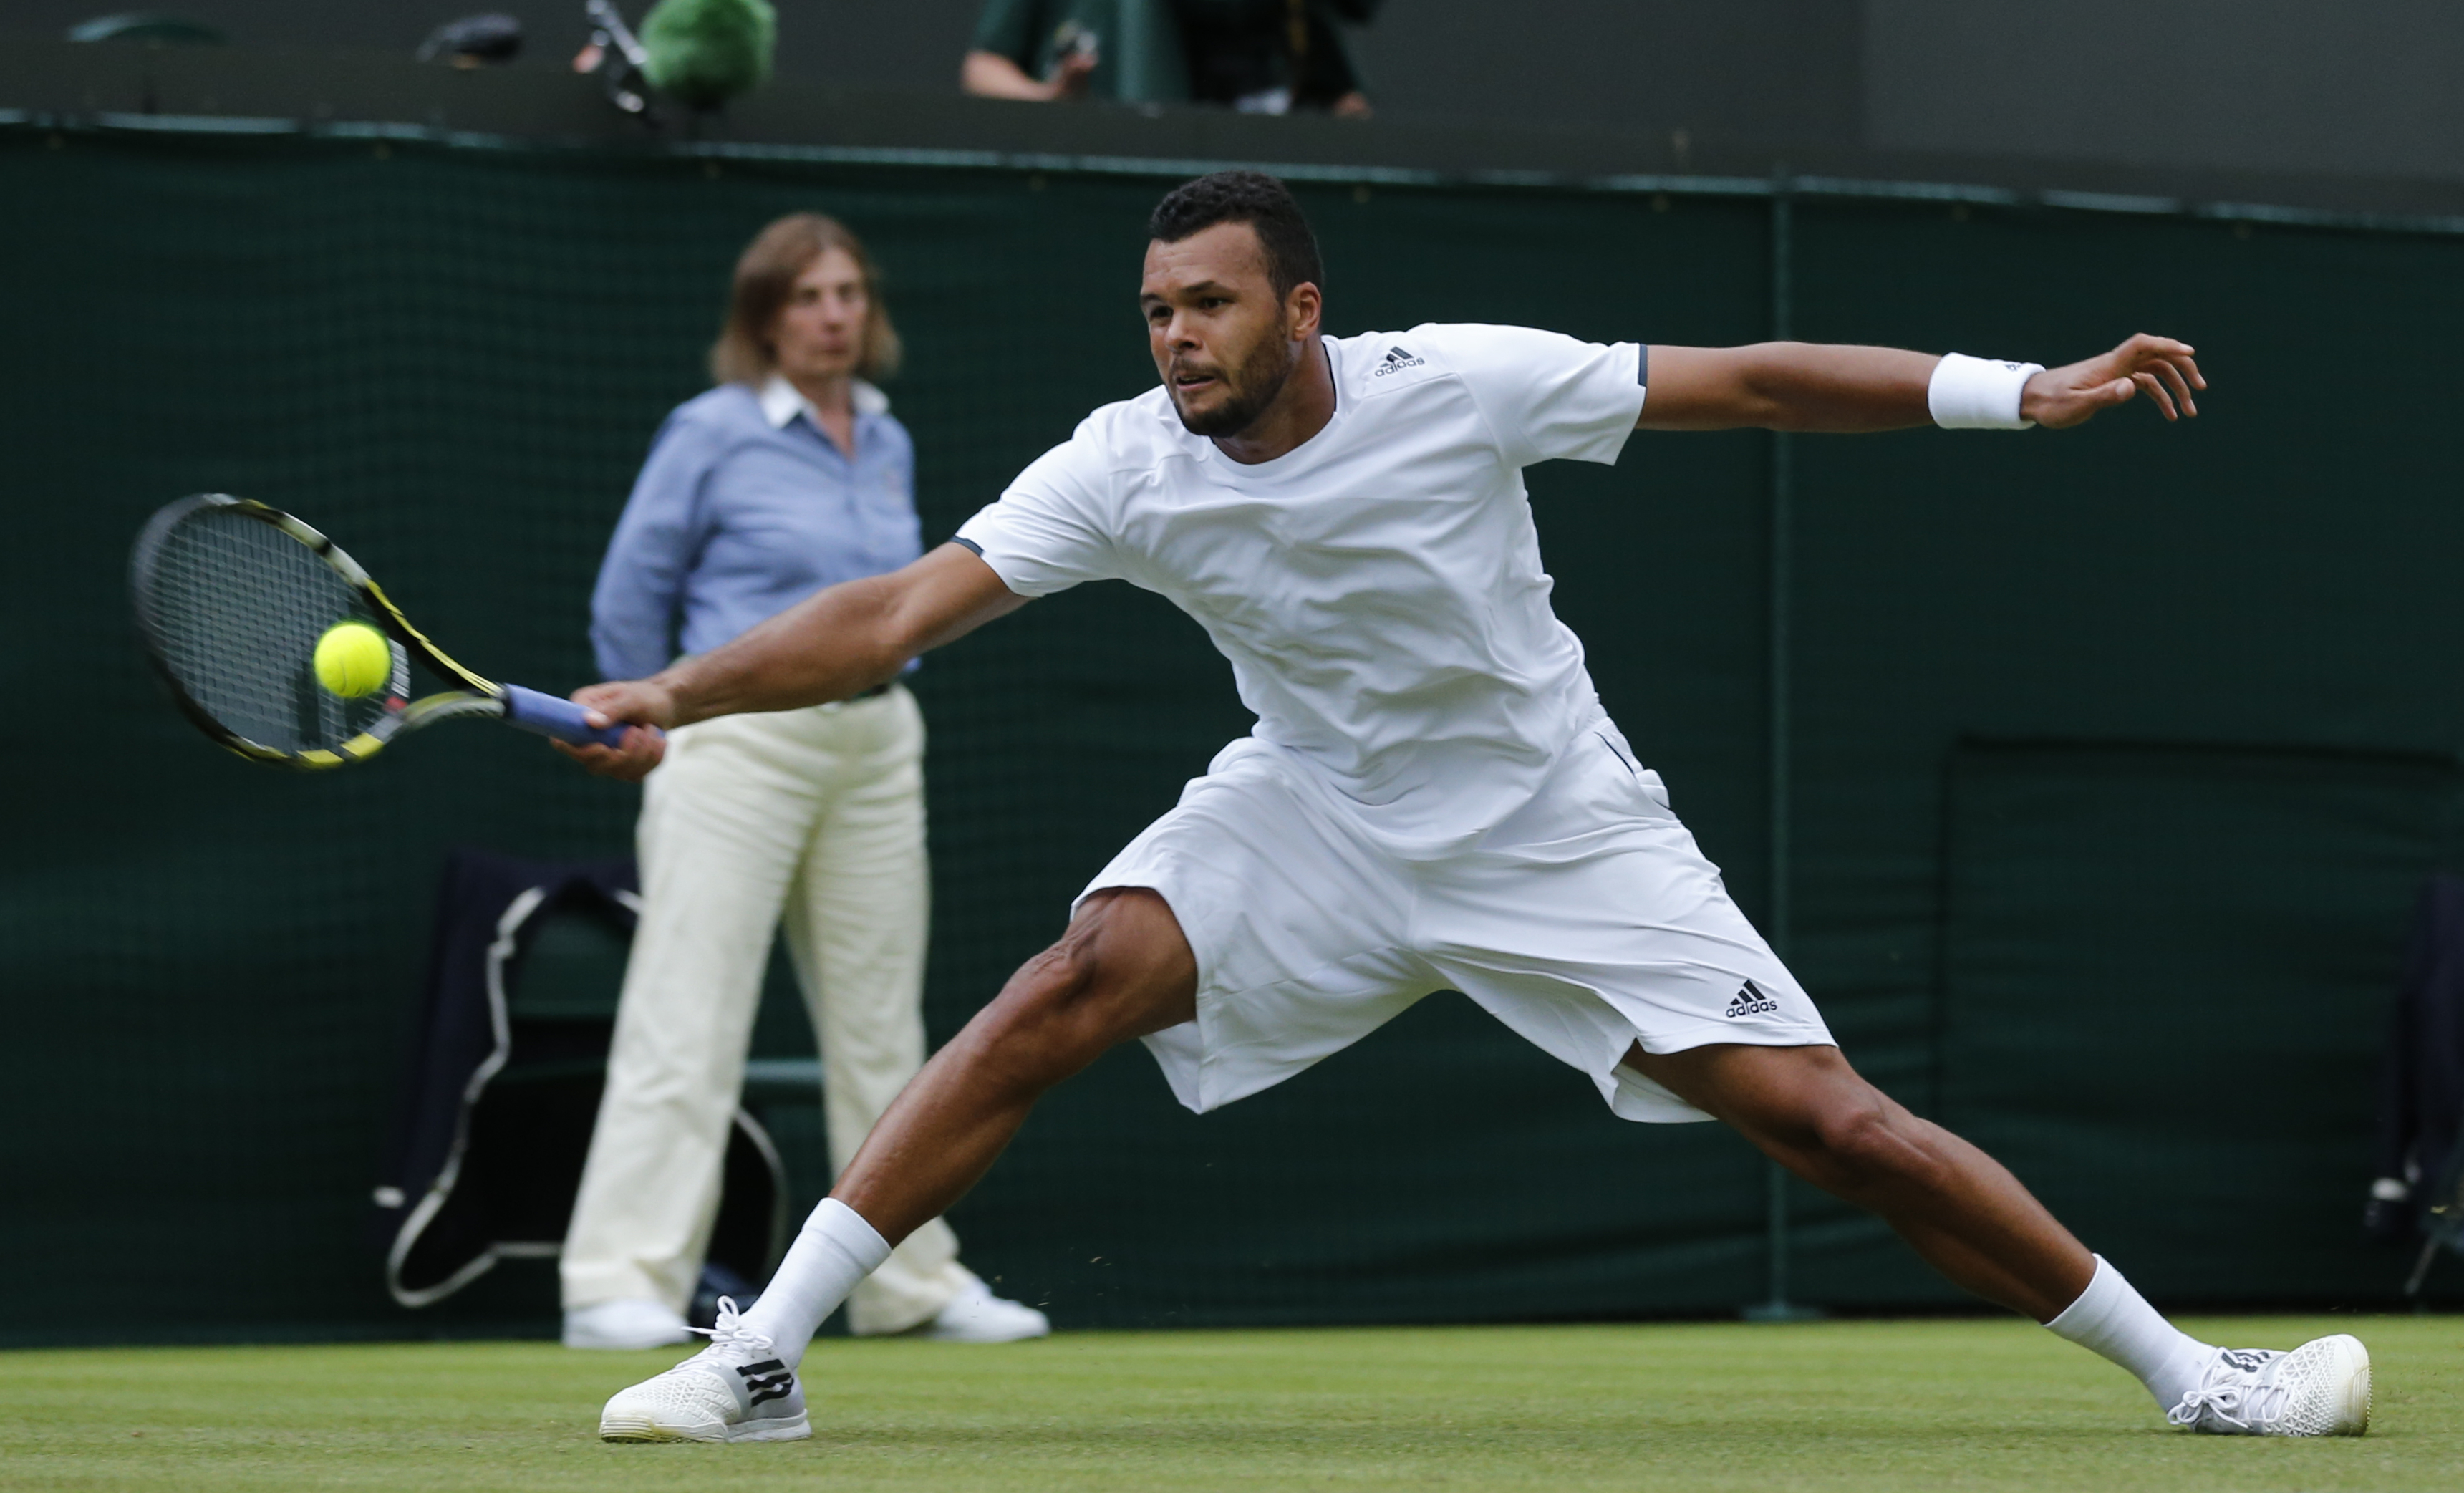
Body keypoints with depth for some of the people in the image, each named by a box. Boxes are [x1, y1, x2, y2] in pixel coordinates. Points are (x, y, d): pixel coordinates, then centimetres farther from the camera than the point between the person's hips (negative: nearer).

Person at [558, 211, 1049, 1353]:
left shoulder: (887, 445, 12)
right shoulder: (711, 435, -5)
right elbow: (628, 603, 0)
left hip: (873, 744, 6)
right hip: (740, 740, -6)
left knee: (880, 1022, 10)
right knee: (686, 1023, -10)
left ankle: (910, 1281, 17)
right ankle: (618, 1284, -10)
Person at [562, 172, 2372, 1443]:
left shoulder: (1460, 387, -20)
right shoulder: (1125, 467, -15)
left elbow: (1746, 384, -14)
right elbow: (898, 614, -21)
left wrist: (2023, 391, -16)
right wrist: (671, 694, -34)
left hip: (1561, 838, -2)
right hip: (1317, 820, 2)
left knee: (1837, 1125, -10)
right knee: (1074, 982, -23)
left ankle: (2191, 1374, 5)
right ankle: (761, 1360, -18)